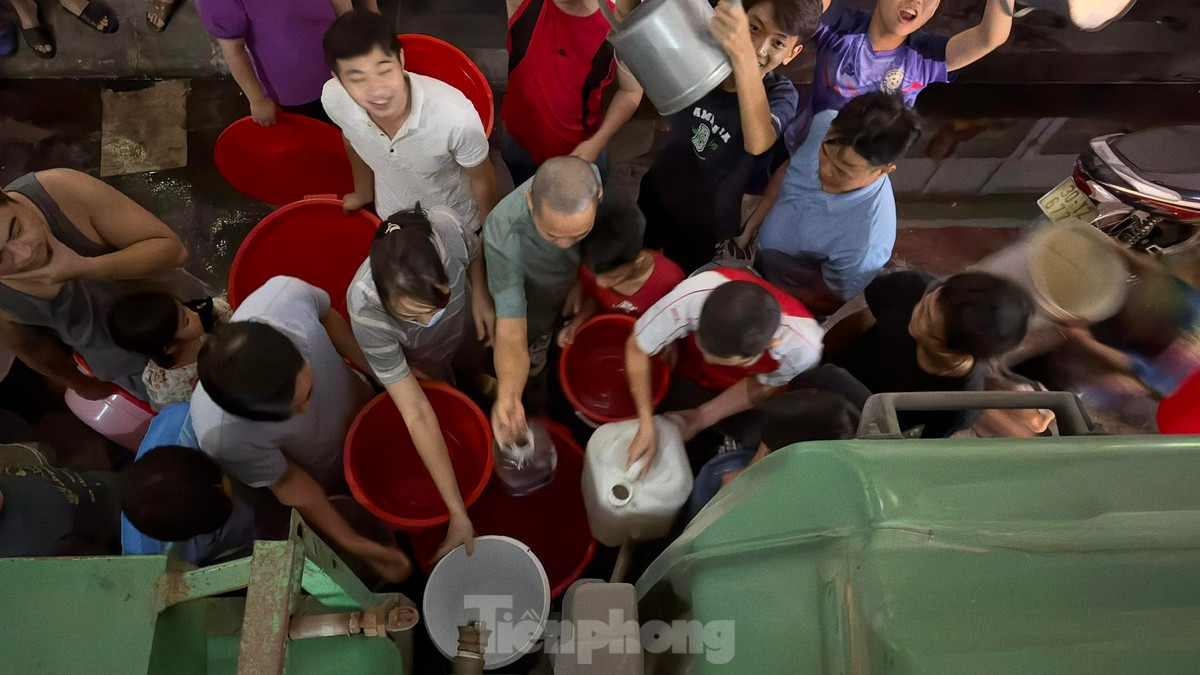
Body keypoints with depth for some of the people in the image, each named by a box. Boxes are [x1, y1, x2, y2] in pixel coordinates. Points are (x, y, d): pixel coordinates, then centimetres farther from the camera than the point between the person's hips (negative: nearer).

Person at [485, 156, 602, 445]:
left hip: (576, 292, 4)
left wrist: (582, 281, -19)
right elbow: (510, 335, -47)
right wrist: (507, 395, -65)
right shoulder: (502, 236, -48)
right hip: (531, 308, -4)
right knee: (532, 376, 23)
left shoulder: (592, 180, -36)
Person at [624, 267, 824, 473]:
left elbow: (762, 386, -15)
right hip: (694, 377, 0)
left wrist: (703, 417, -18)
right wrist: (646, 427, -29)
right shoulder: (693, 295, -43)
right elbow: (636, 348, -26)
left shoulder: (802, 347, -38)